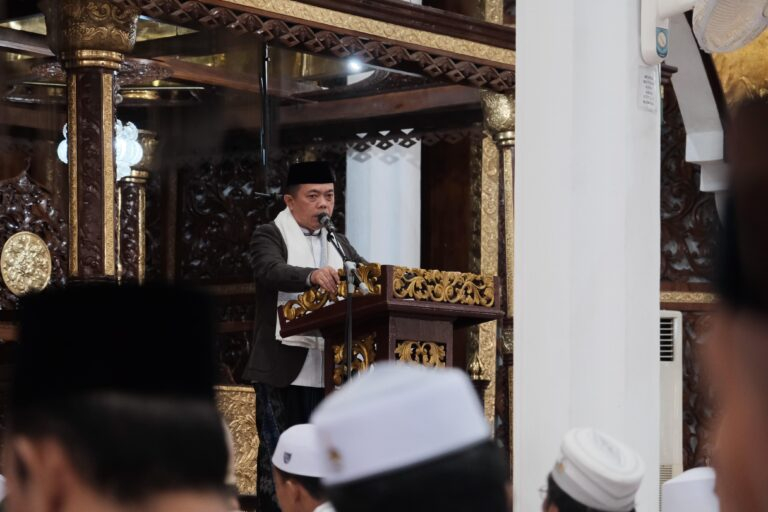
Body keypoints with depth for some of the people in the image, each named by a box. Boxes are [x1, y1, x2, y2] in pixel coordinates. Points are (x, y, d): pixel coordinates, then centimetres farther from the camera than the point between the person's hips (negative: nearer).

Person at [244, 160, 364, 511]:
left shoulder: (339, 244, 18)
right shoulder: (269, 236, -2)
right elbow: (270, 270, -22)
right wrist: (313, 276, -41)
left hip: (326, 369, 6)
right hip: (282, 370, -5)